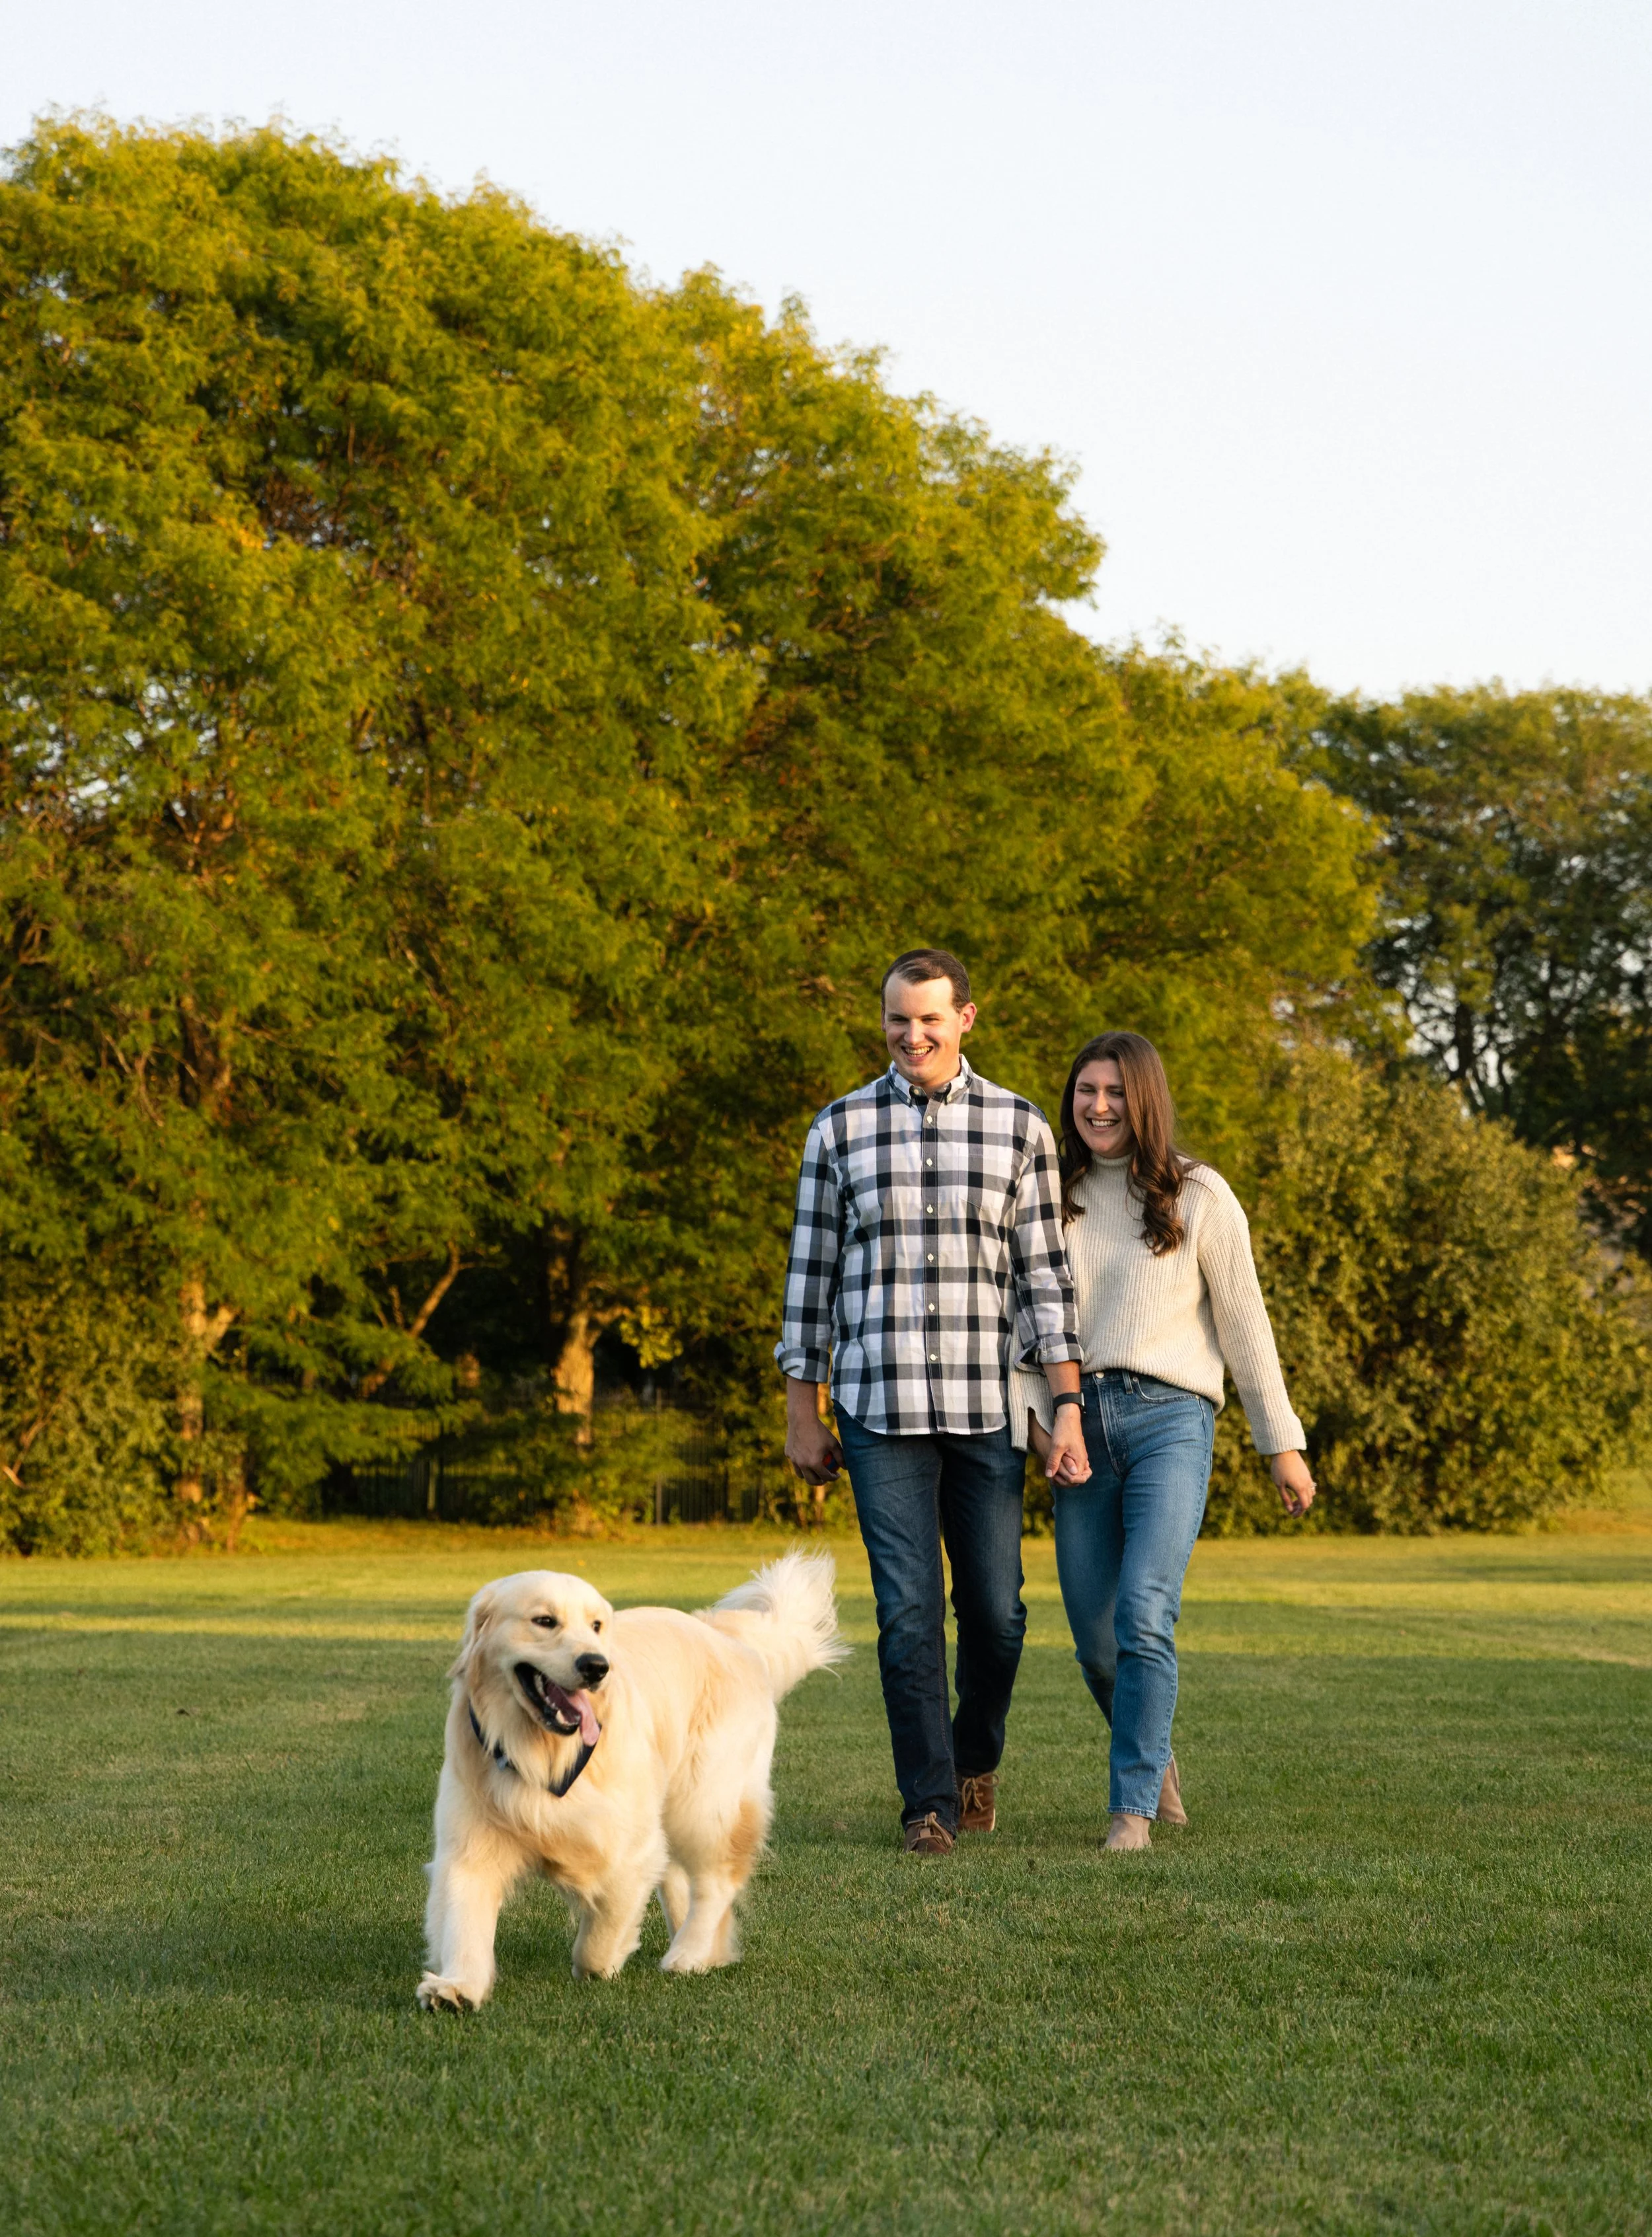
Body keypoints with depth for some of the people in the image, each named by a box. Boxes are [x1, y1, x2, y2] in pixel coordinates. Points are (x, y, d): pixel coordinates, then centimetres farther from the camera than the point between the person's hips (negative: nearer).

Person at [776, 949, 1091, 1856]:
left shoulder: (1018, 1127, 5)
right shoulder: (841, 1128, 5)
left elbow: (1045, 1275, 3)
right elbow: (810, 1274, 8)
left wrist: (1068, 1410, -3)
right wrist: (801, 1415, 5)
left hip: (987, 1406, 1)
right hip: (878, 1407, 0)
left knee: (995, 1610, 4)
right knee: (909, 1610, -5)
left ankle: (976, 1756, 31)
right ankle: (929, 1802, 3)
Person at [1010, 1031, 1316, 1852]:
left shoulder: (1198, 1197, 4)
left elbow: (1244, 1323, 6)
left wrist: (1283, 1445, 7)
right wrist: (1038, 1428, -4)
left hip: (1169, 1416, -3)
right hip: (1078, 1423, 3)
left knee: (1144, 1620, -18)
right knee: (1095, 1641, 5)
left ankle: (1134, 1806, -10)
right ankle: (1157, 1759, 32)